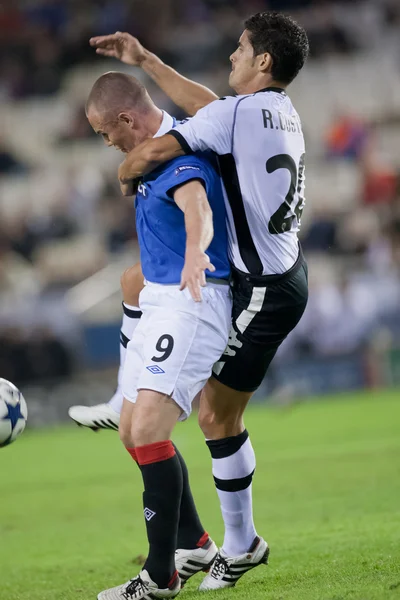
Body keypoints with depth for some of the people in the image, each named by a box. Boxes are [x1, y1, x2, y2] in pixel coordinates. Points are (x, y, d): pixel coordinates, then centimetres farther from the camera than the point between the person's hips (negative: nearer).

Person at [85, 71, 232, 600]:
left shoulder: (180, 156, -21)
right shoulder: (157, 150, 12)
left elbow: (197, 207, -43)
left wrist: (195, 252, -64)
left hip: (192, 303, -11)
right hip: (160, 302, 11)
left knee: (148, 429, -21)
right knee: (133, 433, 14)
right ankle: (197, 545, 28)